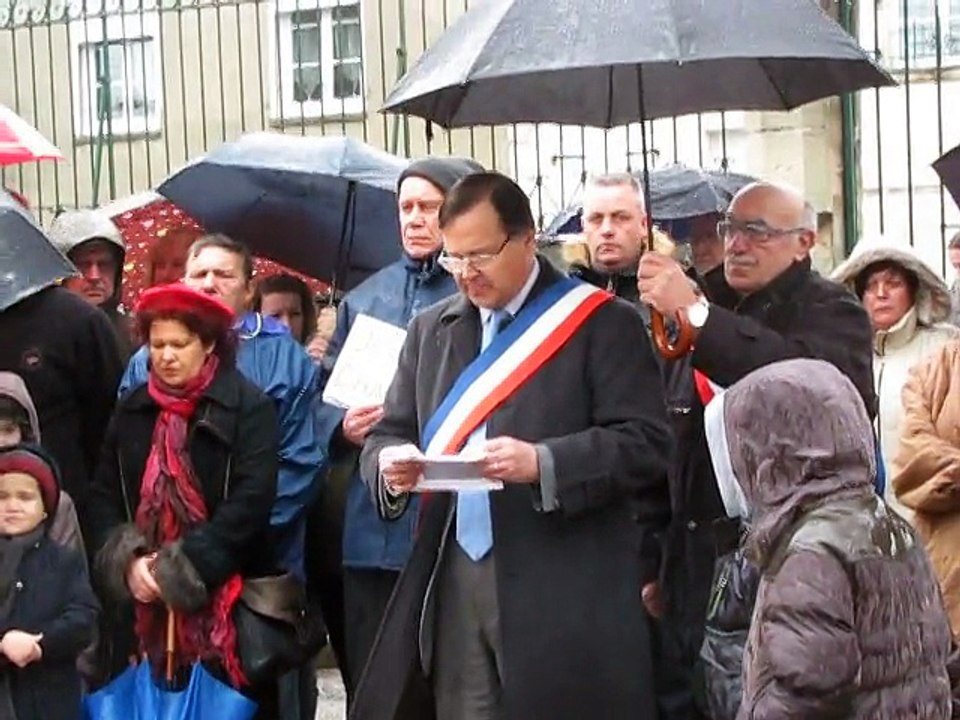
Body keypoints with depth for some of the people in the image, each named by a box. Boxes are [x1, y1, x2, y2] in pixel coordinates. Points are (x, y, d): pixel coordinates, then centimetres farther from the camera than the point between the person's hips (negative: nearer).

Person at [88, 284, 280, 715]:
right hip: (143, 602, 4)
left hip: (225, 598, -4)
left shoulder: (248, 406, -3)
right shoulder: (132, 409, 13)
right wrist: (126, 561, -8)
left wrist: (187, 563, -17)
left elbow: (251, 499, -12)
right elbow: (104, 495, 9)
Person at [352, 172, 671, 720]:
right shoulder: (432, 329, 16)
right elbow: (389, 433, 17)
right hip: (453, 583, 5)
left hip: (565, 590, -4)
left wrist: (542, 463, -22)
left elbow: (646, 443, -8)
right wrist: (391, 465, -7)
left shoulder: (602, 324, -1)